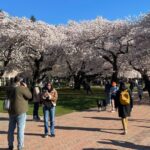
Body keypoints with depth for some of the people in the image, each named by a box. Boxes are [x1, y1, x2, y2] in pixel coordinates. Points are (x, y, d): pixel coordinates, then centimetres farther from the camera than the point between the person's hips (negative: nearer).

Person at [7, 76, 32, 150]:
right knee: (20, 129, -1)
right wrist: (26, 87, 1)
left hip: (11, 111, 7)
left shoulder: (11, 89, 6)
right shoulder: (22, 88, -15)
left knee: (11, 129, 14)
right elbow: (29, 96, -7)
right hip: (20, 112, -7)